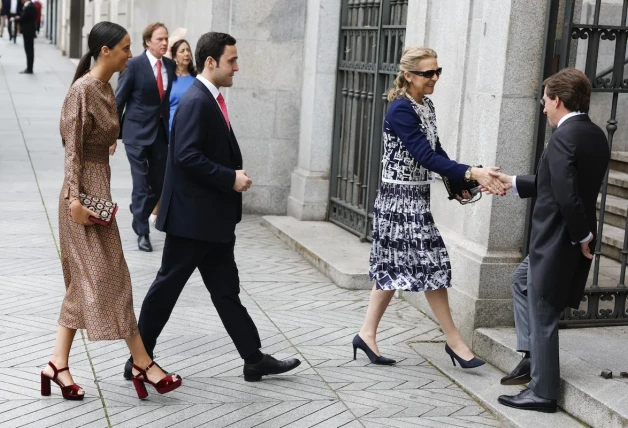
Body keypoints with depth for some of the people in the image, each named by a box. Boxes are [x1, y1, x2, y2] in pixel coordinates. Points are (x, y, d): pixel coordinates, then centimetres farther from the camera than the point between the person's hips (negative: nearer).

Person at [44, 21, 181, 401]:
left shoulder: (107, 88, 11)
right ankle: (142, 363, 4)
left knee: (87, 280, 10)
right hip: (85, 191, -9)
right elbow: (72, 148, -17)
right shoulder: (82, 90, -15)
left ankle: (59, 364, 15)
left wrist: (102, 196, 17)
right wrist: (75, 198, -21)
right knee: (110, 276, -3)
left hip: (99, 187, 9)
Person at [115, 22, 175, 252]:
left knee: (159, 183, 10)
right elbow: (119, 100, -6)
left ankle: (139, 217, 36)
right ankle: (142, 233, 9)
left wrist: (171, 129, 5)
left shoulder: (170, 65, 5)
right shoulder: (134, 65, -9)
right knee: (141, 184, -2)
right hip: (137, 132, -5)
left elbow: (170, 97, 10)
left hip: (161, 131, 5)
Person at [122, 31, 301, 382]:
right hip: (192, 217, -10)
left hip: (212, 219, 10)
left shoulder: (211, 100, 13)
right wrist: (230, 178, -20)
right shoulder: (196, 101, -17)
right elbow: (187, 156, -26)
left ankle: (255, 360, 19)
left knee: (226, 290, 13)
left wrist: (235, 175, 6)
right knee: (167, 287, 2)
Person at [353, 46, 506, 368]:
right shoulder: (400, 110, -18)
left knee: (395, 266, 11)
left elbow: (436, 151, 17)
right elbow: (425, 157, -25)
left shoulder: (426, 106, 10)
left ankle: (367, 334, 17)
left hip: (416, 196, 9)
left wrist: (458, 184, 6)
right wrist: (471, 173, -30)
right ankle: (454, 341, 5)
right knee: (431, 263, -4)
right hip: (400, 197, -9)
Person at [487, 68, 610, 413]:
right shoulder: (596, 135, 8)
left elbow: (566, 195, -29)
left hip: (556, 241, -10)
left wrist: (582, 237, -16)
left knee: (543, 315, 3)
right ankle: (532, 357, 29)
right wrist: (514, 183, 21)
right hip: (570, 239, 10)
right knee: (522, 280, 28)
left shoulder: (563, 137, -22)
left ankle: (542, 392, 15)